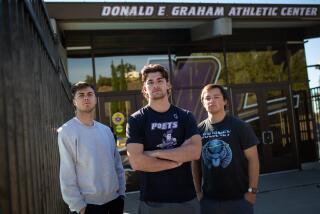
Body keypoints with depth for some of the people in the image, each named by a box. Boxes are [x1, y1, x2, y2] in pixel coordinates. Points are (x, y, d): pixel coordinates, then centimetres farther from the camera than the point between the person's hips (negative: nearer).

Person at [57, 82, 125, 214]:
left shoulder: (106, 130, 7)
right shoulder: (66, 131, -10)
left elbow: (117, 163, 11)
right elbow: (67, 174, -12)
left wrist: (121, 191, 7)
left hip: (114, 199, 5)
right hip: (89, 203, -5)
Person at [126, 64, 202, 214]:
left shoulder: (185, 116, 3)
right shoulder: (136, 120, -4)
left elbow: (195, 151, -11)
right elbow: (136, 162, -15)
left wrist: (156, 153, -14)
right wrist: (175, 162, -10)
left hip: (186, 198, 2)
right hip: (152, 201, -2)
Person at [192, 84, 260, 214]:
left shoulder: (240, 127, -6)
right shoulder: (199, 130, 2)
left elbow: (252, 159, -6)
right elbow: (195, 163, 8)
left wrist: (252, 190, -10)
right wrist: (198, 191, 5)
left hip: (239, 198, -2)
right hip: (209, 199, 3)